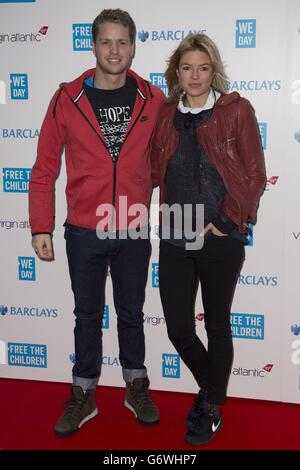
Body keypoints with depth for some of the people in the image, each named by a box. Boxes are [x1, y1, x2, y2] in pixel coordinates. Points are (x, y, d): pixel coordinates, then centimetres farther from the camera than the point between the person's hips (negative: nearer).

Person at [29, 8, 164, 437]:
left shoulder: (152, 100, -3)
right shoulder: (67, 99, -6)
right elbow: (44, 169, -2)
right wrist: (41, 228, -5)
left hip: (133, 233, 1)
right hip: (84, 232, 0)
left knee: (131, 313, 15)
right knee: (88, 316, 13)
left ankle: (136, 389, 33)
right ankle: (83, 397, 28)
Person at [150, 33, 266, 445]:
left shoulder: (236, 110, -4)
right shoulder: (166, 114, 8)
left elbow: (255, 175, -5)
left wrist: (226, 221, -11)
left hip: (221, 240, -3)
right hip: (175, 238, 4)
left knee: (217, 326, 11)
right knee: (178, 329, 7)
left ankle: (212, 409, 32)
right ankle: (209, 387, 38)